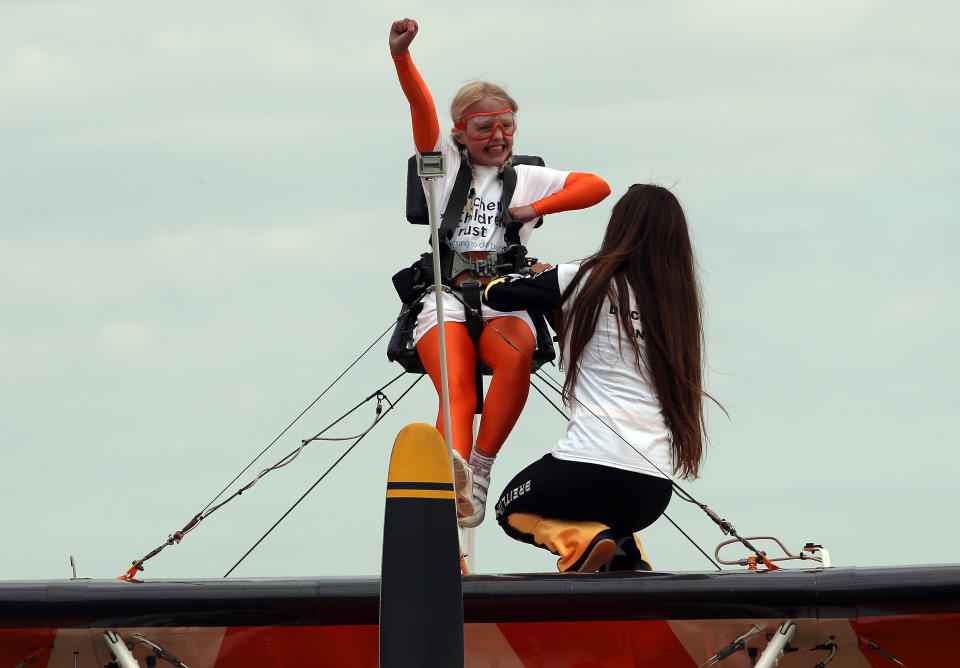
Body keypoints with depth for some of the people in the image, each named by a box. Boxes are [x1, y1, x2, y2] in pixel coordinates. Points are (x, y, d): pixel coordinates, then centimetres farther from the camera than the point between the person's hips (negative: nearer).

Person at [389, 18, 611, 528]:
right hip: (445, 299, -1)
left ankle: (480, 466, -31)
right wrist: (401, 56, -13)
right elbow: (422, 107, 3)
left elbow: (597, 187, 11)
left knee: (516, 354, -35)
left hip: (504, 302, 1)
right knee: (458, 392, -29)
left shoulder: (528, 179, 21)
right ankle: (457, 485, -52)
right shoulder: (446, 163, 18)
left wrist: (535, 209, 1)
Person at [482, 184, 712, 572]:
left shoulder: (582, 281, -1)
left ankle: (580, 540, -5)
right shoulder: (677, 301, 10)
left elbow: (496, 294, 11)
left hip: (591, 461, -6)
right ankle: (625, 558, 9)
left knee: (512, 510, 24)